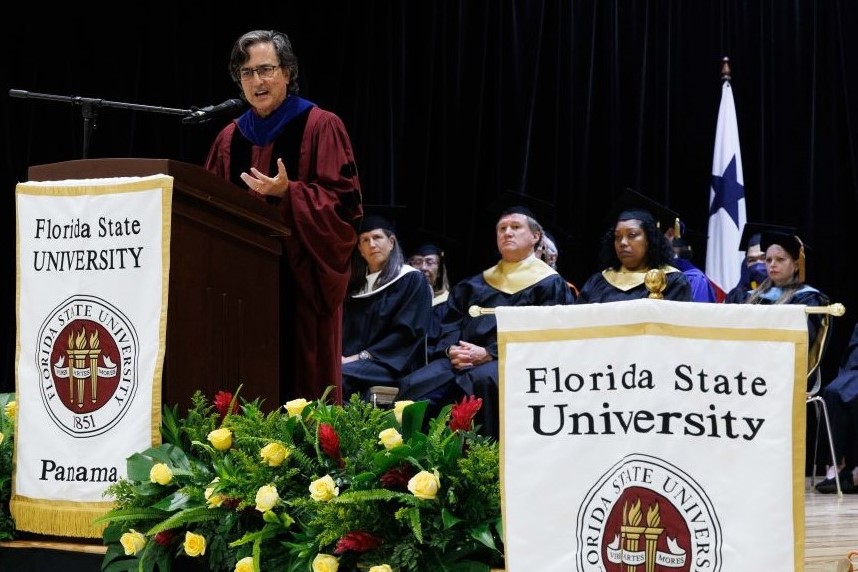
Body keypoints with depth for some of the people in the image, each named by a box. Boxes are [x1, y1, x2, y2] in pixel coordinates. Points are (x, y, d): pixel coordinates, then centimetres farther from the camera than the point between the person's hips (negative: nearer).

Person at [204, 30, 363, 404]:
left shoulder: (319, 128, -2)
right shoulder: (231, 138, 14)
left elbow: (343, 201, -9)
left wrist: (287, 193, -21)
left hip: (300, 278, -5)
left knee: (299, 380, -6)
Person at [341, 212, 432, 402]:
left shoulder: (412, 280, 4)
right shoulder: (356, 286, 22)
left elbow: (406, 332, -7)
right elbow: (345, 332, 17)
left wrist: (362, 356, -14)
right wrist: (340, 356, -7)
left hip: (390, 365, -5)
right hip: (354, 363, 5)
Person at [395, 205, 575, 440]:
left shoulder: (549, 283, 11)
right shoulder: (476, 284, 29)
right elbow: (451, 324, 21)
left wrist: (489, 353, -14)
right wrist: (451, 349, -5)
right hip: (461, 358, 5)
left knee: (483, 380, -41)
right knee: (413, 385, -25)